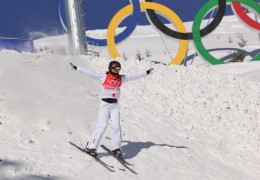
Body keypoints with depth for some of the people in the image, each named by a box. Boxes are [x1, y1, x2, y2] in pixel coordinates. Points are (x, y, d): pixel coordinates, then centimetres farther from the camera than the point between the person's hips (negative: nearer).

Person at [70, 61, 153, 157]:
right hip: (105, 104, -4)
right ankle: (91, 147, -7)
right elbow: (89, 73, -7)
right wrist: (76, 68, -10)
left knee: (116, 126, -6)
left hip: (115, 105, 4)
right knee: (102, 125, -12)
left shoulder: (121, 78, 7)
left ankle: (116, 148, 7)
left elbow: (134, 76, 14)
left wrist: (146, 72, 18)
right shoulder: (103, 77, -4)